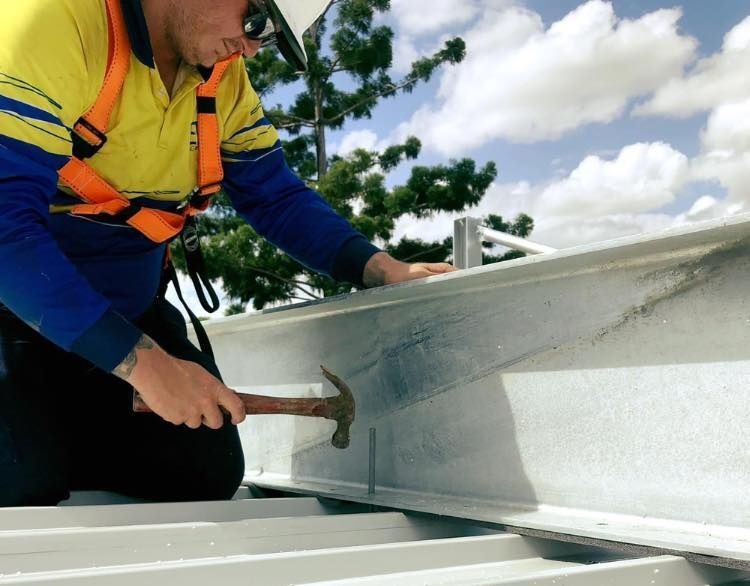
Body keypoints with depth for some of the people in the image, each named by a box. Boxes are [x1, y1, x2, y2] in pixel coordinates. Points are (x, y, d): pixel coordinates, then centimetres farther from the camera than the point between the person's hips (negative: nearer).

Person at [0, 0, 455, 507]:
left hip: (127, 310, 6)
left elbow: (277, 198, 2)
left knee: (208, 473, -1)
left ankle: (56, 441, 21)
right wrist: (141, 360, -36)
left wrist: (382, 269, -15)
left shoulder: (224, 78, -1)